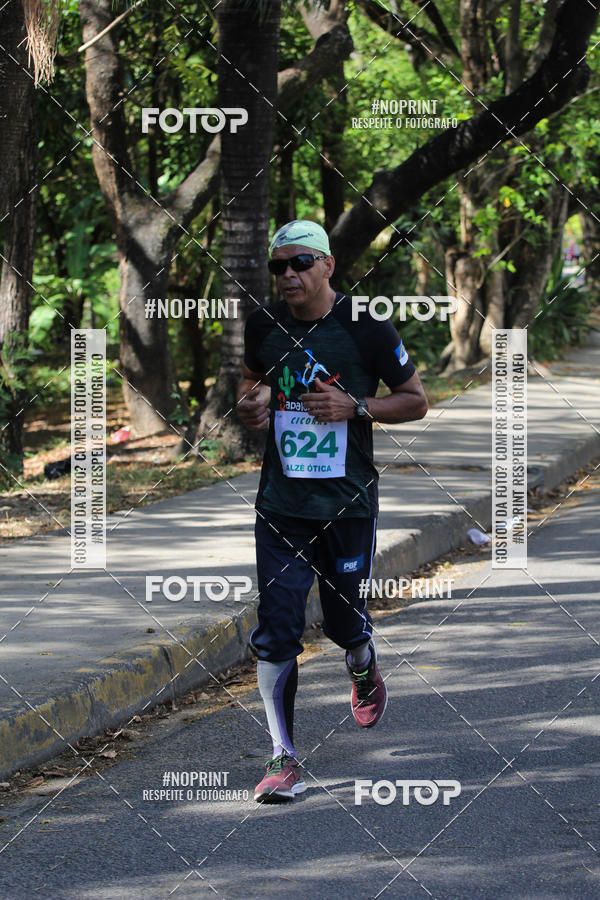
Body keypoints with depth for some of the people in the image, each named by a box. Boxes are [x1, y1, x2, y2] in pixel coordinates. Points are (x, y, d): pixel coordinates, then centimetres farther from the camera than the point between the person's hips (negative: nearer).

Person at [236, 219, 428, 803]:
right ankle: (284, 759, -4)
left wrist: (355, 407, -16)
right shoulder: (263, 324, 3)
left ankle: (365, 673, 48)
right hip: (280, 502, 2)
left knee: (344, 622, 11)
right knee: (275, 632, -7)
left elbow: (415, 401, 0)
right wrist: (248, 404, 0)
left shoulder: (366, 327, -8)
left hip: (348, 500, -2)